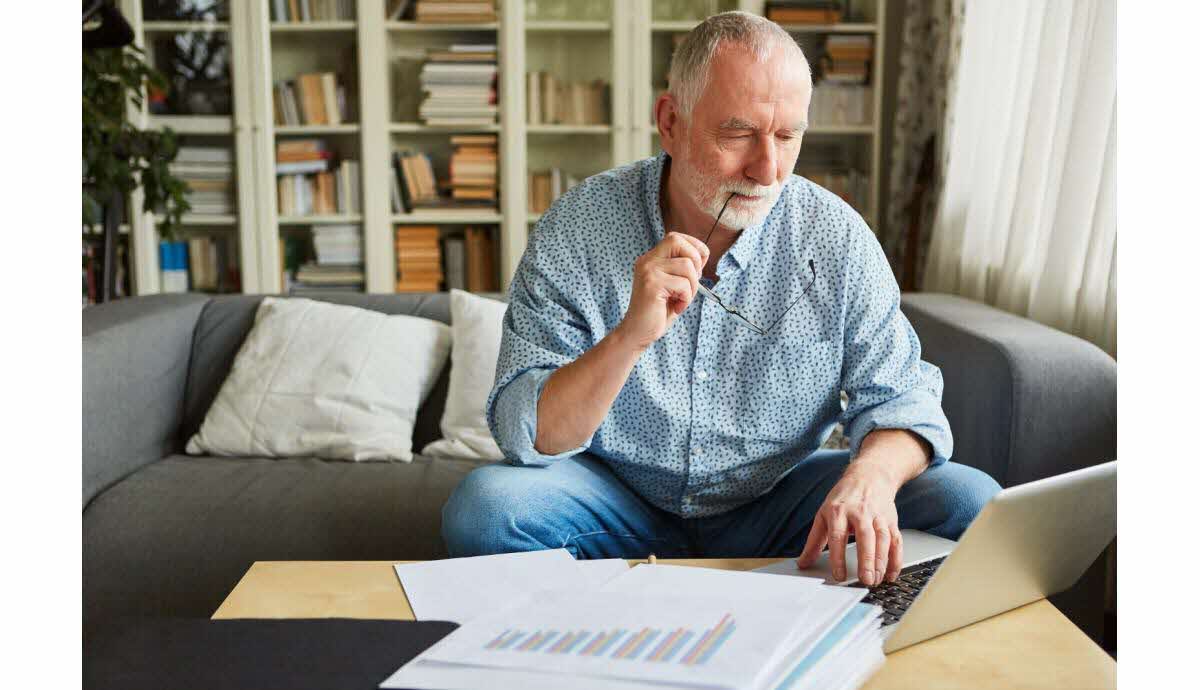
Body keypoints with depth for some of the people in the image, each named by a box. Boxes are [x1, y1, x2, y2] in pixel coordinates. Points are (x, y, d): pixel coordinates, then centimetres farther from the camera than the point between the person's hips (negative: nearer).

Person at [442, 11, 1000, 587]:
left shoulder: (835, 236, -8)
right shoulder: (575, 230, -14)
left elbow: (898, 396, -6)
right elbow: (525, 438, -17)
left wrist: (872, 473, -30)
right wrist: (630, 336, -34)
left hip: (776, 502, 2)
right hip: (622, 503, -1)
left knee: (969, 500, -17)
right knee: (484, 504, -29)